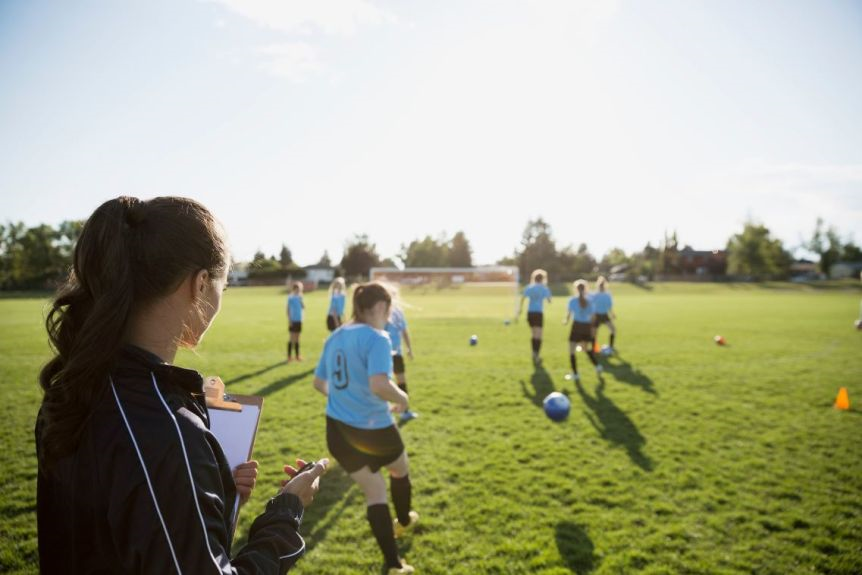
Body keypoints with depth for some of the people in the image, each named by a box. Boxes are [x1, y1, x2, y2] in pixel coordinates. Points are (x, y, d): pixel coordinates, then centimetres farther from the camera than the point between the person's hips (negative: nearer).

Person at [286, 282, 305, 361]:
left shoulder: (299, 297, 9)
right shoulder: (290, 297, -8)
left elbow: (303, 307, 0)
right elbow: (288, 309, -8)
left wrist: (301, 298, -8)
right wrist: (289, 320, -13)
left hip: (299, 320, 6)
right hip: (293, 320, -6)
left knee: (297, 338, 11)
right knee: (292, 338, -4)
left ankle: (297, 355, 18)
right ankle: (289, 356, 3)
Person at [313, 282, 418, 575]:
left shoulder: (335, 337, 5)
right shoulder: (376, 338, -20)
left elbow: (319, 382, 14)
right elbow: (379, 385, -33)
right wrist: (402, 398, -14)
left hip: (337, 430, 6)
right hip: (373, 429, -6)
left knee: (373, 492, 17)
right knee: (400, 470, 28)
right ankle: (403, 521, 54)